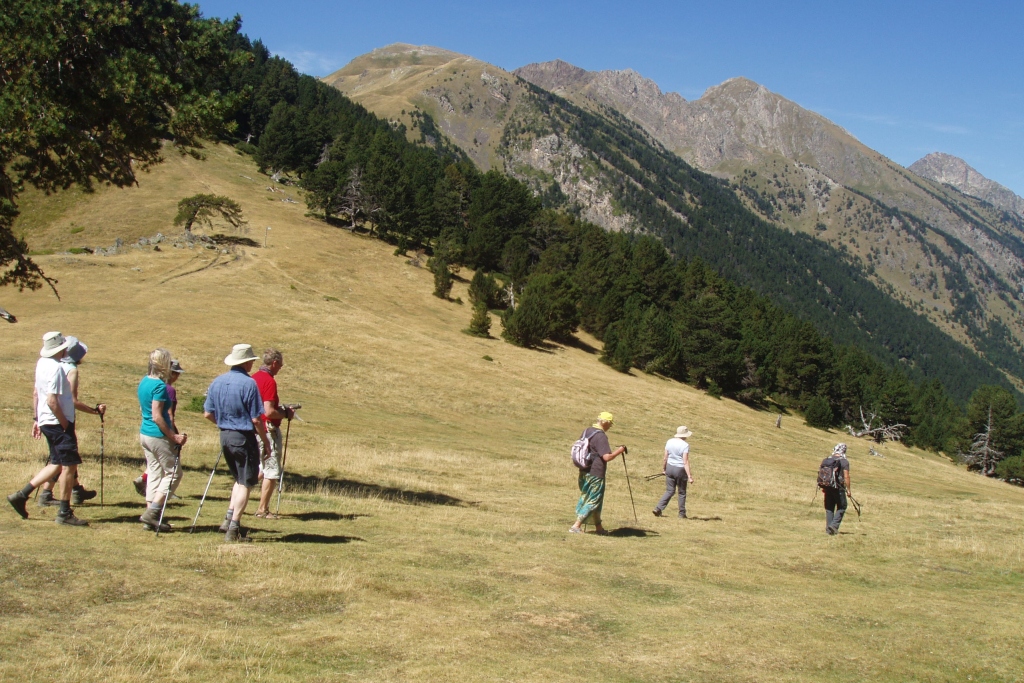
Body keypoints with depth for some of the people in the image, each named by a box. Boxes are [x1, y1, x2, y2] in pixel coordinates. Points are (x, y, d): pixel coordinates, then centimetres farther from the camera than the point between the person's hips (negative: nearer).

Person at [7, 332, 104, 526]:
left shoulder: (42, 363, 9)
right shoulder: (55, 368, -20)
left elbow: (36, 393, 17)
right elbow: (52, 401, -25)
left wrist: (37, 419, 23)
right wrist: (65, 423, -15)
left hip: (46, 422, 10)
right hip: (58, 423, -10)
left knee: (56, 464, 17)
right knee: (69, 465, -2)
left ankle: (21, 495, 17)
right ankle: (65, 513, 3)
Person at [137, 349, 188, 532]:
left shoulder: (144, 382, 9)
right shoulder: (160, 386, -18)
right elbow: (157, 417, -22)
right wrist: (173, 436, -18)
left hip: (144, 433, 9)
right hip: (158, 436, -9)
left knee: (154, 473, 13)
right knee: (173, 473, 1)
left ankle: (150, 518, 13)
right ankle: (151, 513, -5)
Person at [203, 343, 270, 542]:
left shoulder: (217, 382, 5)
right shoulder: (248, 383, -16)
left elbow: (208, 414, 9)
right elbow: (256, 419, -16)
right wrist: (265, 442, -6)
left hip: (225, 436, 7)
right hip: (244, 438, -7)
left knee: (240, 479, 23)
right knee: (245, 483, 2)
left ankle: (229, 518, 14)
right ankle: (233, 529, -2)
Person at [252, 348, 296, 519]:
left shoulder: (253, 377, 10)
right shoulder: (269, 381, -18)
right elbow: (269, 412, -24)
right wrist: (286, 414, -8)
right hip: (268, 430, -9)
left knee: (261, 469, 21)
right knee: (272, 472, 1)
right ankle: (263, 510, 5)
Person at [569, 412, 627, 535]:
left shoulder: (586, 431, 9)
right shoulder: (600, 436, -19)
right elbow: (607, 457, -25)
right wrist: (620, 450, -13)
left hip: (584, 472, 9)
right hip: (595, 474, -9)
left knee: (591, 500, 18)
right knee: (592, 501, 0)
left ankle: (598, 527, 26)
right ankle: (576, 526, -5)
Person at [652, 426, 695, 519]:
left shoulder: (669, 442, 0)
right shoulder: (685, 445, -15)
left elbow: (665, 458, 5)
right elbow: (685, 462, -19)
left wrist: (663, 468, 19)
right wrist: (689, 476, -17)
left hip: (670, 467, 5)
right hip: (680, 469, -5)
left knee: (669, 491, 13)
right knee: (682, 493, 11)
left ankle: (658, 508, 0)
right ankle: (682, 514, 17)